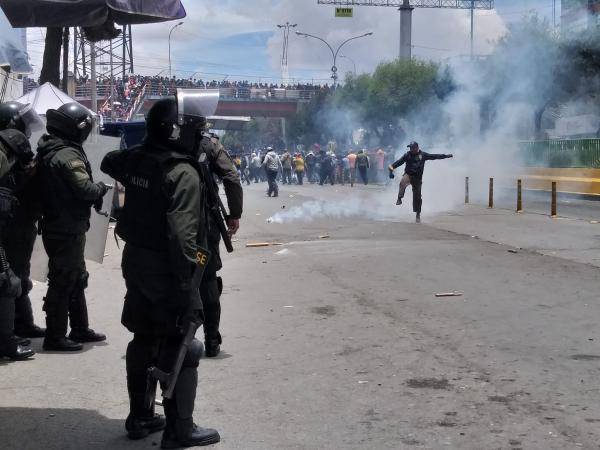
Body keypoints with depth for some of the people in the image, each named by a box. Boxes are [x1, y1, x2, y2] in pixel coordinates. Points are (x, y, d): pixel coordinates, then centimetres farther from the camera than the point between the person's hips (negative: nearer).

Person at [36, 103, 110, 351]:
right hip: (67, 231, -10)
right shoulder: (68, 155, -20)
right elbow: (86, 188, -27)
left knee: (77, 279, 19)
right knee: (63, 283, -1)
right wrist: (102, 188, -8)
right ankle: (55, 337, 8)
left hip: (56, 226, 10)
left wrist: (95, 194, 3)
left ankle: (80, 329, 29)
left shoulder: (48, 151, 10)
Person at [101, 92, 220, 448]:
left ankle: (140, 417, 30)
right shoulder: (183, 173, -22)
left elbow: (108, 163, 27)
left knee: (145, 339, 19)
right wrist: (189, 279, -24)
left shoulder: (136, 159, 3)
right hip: (168, 270, -8)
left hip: (137, 262, 8)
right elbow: (181, 233, -28)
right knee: (180, 349, 1)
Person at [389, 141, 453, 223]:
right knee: (403, 182, -37)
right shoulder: (407, 155, -3)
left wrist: (445, 156, 4)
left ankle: (418, 214, 17)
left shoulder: (423, 155, -1)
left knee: (417, 196, 5)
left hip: (417, 178, 1)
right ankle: (399, 198, -27)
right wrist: (392, 167, -22)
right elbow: (399, 162, -8)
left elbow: (434, 156, 3)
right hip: (408, 175, -1)